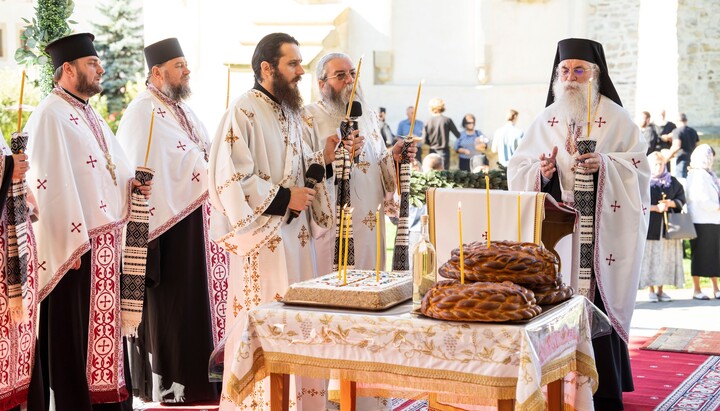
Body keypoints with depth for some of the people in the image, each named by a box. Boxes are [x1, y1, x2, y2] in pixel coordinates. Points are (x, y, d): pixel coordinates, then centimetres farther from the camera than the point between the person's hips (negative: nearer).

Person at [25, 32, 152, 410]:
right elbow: (49, 184, -19)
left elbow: (114, 169, 24)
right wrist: (72, 245, -22)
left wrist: (133, 185, 1)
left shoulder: (90, 116, 17)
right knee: (74, 332, -2)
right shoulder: (50, 116, -11)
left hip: (106, 243, 9)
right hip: (76, 245, -9)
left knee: (105, 324, 12)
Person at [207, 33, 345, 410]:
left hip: (296, 236, 8)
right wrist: (283, 198, -17)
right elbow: (228, 178, -18)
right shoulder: (243, 113, -13)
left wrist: (325, 158, 3)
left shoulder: (290, 113, 14)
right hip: (262, 241, -8)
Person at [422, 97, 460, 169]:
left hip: (433, 151, 2)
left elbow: (424, 139, -3)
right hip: (444, 151, -2)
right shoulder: (447, 120, -8)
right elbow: (457, 134, -1)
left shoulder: (428, 122, -4)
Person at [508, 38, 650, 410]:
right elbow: (517, 169, 10)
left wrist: (604, 164, -16)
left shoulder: (616, 118, 4)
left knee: (597, 296, -5)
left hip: (600, 230, -2)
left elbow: (639, 167, 0)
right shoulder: (545, 121, 12)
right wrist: (541, 171, -11)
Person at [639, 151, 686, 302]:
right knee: (650, 257, -4)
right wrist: (656, 208, -15)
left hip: (667, 226, 3)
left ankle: (660, 290, 9)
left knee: (665, 258, 2)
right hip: (649, 226, -3)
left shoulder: (672, 182, 12)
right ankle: (651, 291, 2)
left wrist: (670, 203, -10)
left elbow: (681, 199, 10)